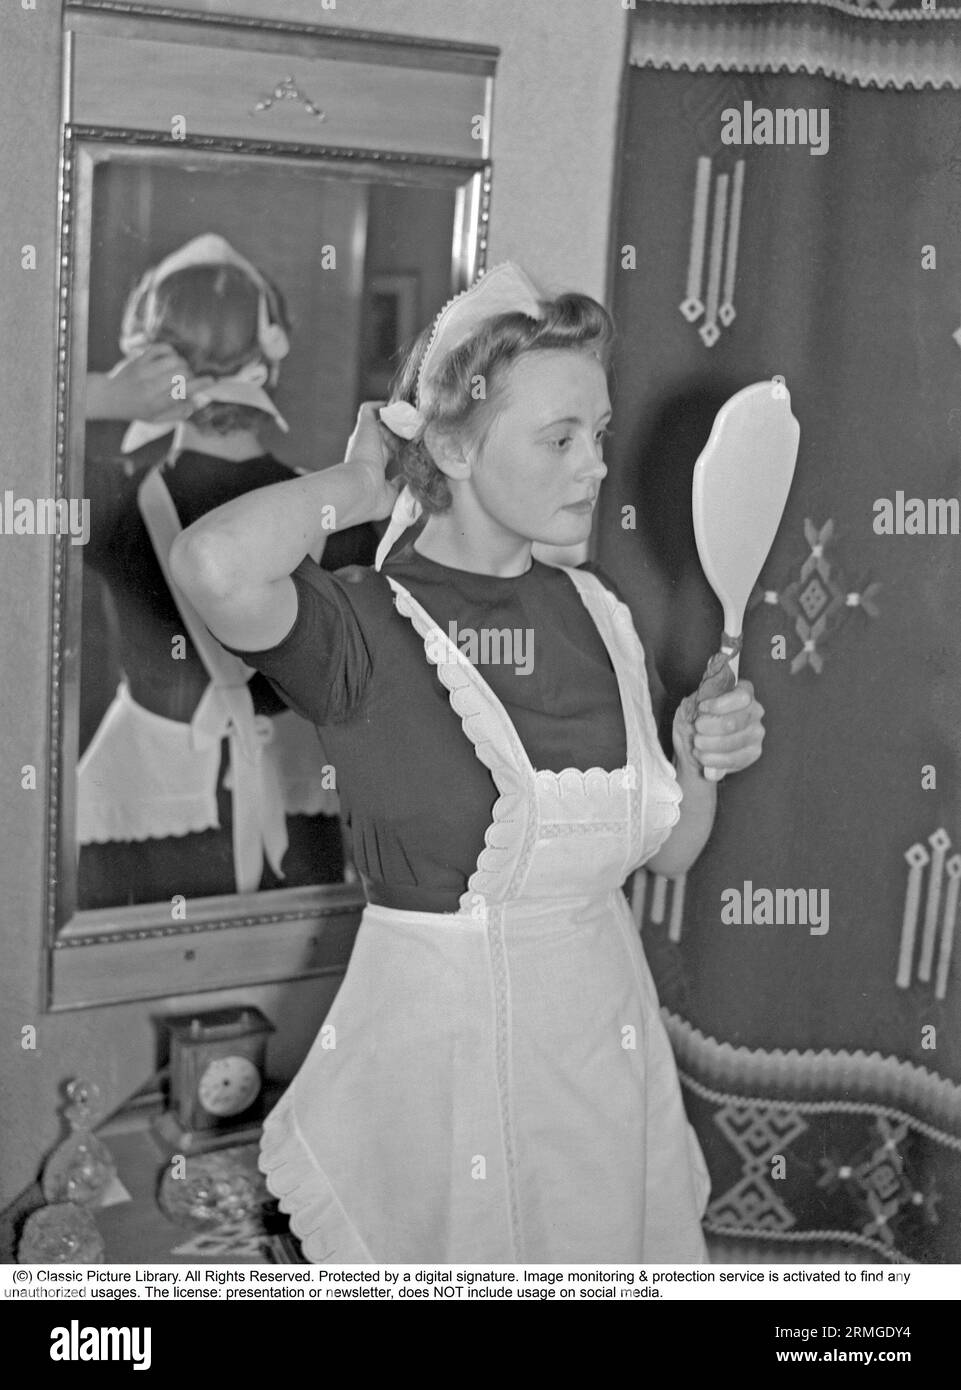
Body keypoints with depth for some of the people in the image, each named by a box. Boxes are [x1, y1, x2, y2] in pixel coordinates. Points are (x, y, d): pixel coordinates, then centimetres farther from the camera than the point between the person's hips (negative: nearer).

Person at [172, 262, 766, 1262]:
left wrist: (701, 765, -11)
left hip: (604, 1031, 6)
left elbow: (665, 852, 11)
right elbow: (214, 567, -40)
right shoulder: (363, 625, -16)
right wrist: (355, 487, -20)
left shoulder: (594, 614, 2)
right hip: (437, 1031, -5)